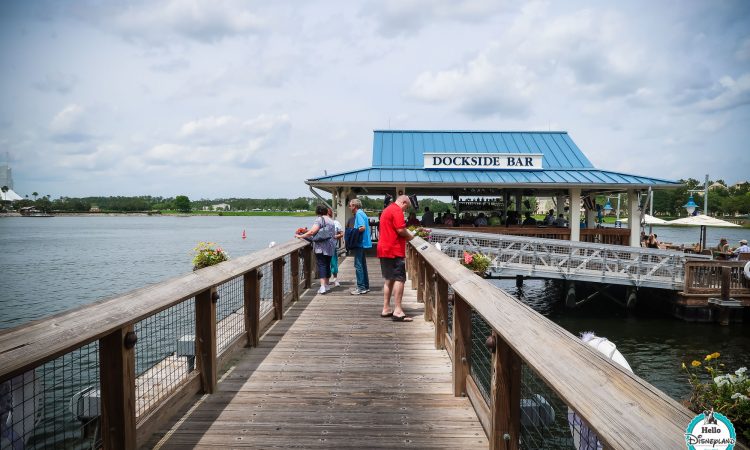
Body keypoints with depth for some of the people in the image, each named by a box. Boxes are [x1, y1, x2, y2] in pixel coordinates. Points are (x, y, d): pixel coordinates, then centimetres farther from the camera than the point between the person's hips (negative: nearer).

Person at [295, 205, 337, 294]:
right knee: (327, 265, 14)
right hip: (330, 247, 7)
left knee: (321, 265, -9)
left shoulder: (320, 219, -6)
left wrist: (300, 236, -10)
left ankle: (322, 286, -18)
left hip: (321, 247, -7)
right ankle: (326, 285, 20)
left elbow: (312, 232, -17)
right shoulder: (331, 221, 17)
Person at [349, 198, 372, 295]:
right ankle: (366, 286, 20)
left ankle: (361, 288, -4)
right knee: (362, 264, 14)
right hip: (362, 243, 10)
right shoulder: (362, 213, 16)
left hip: (360, 243, -10)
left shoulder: (359, 214, -14)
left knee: (358, 265, -6)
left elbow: (362, 227, -24)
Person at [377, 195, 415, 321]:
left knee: (389, 279, 15)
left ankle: (386, 309, 17)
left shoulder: (387, 210, 20)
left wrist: (405, 236, 18)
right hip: (394, 250, -10)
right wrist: (410, 236, -2)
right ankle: (398, 311, -12)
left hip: (384, 249, 10)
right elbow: (401, 230, -20)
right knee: (399, 279, -9)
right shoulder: (397, 210, -11)